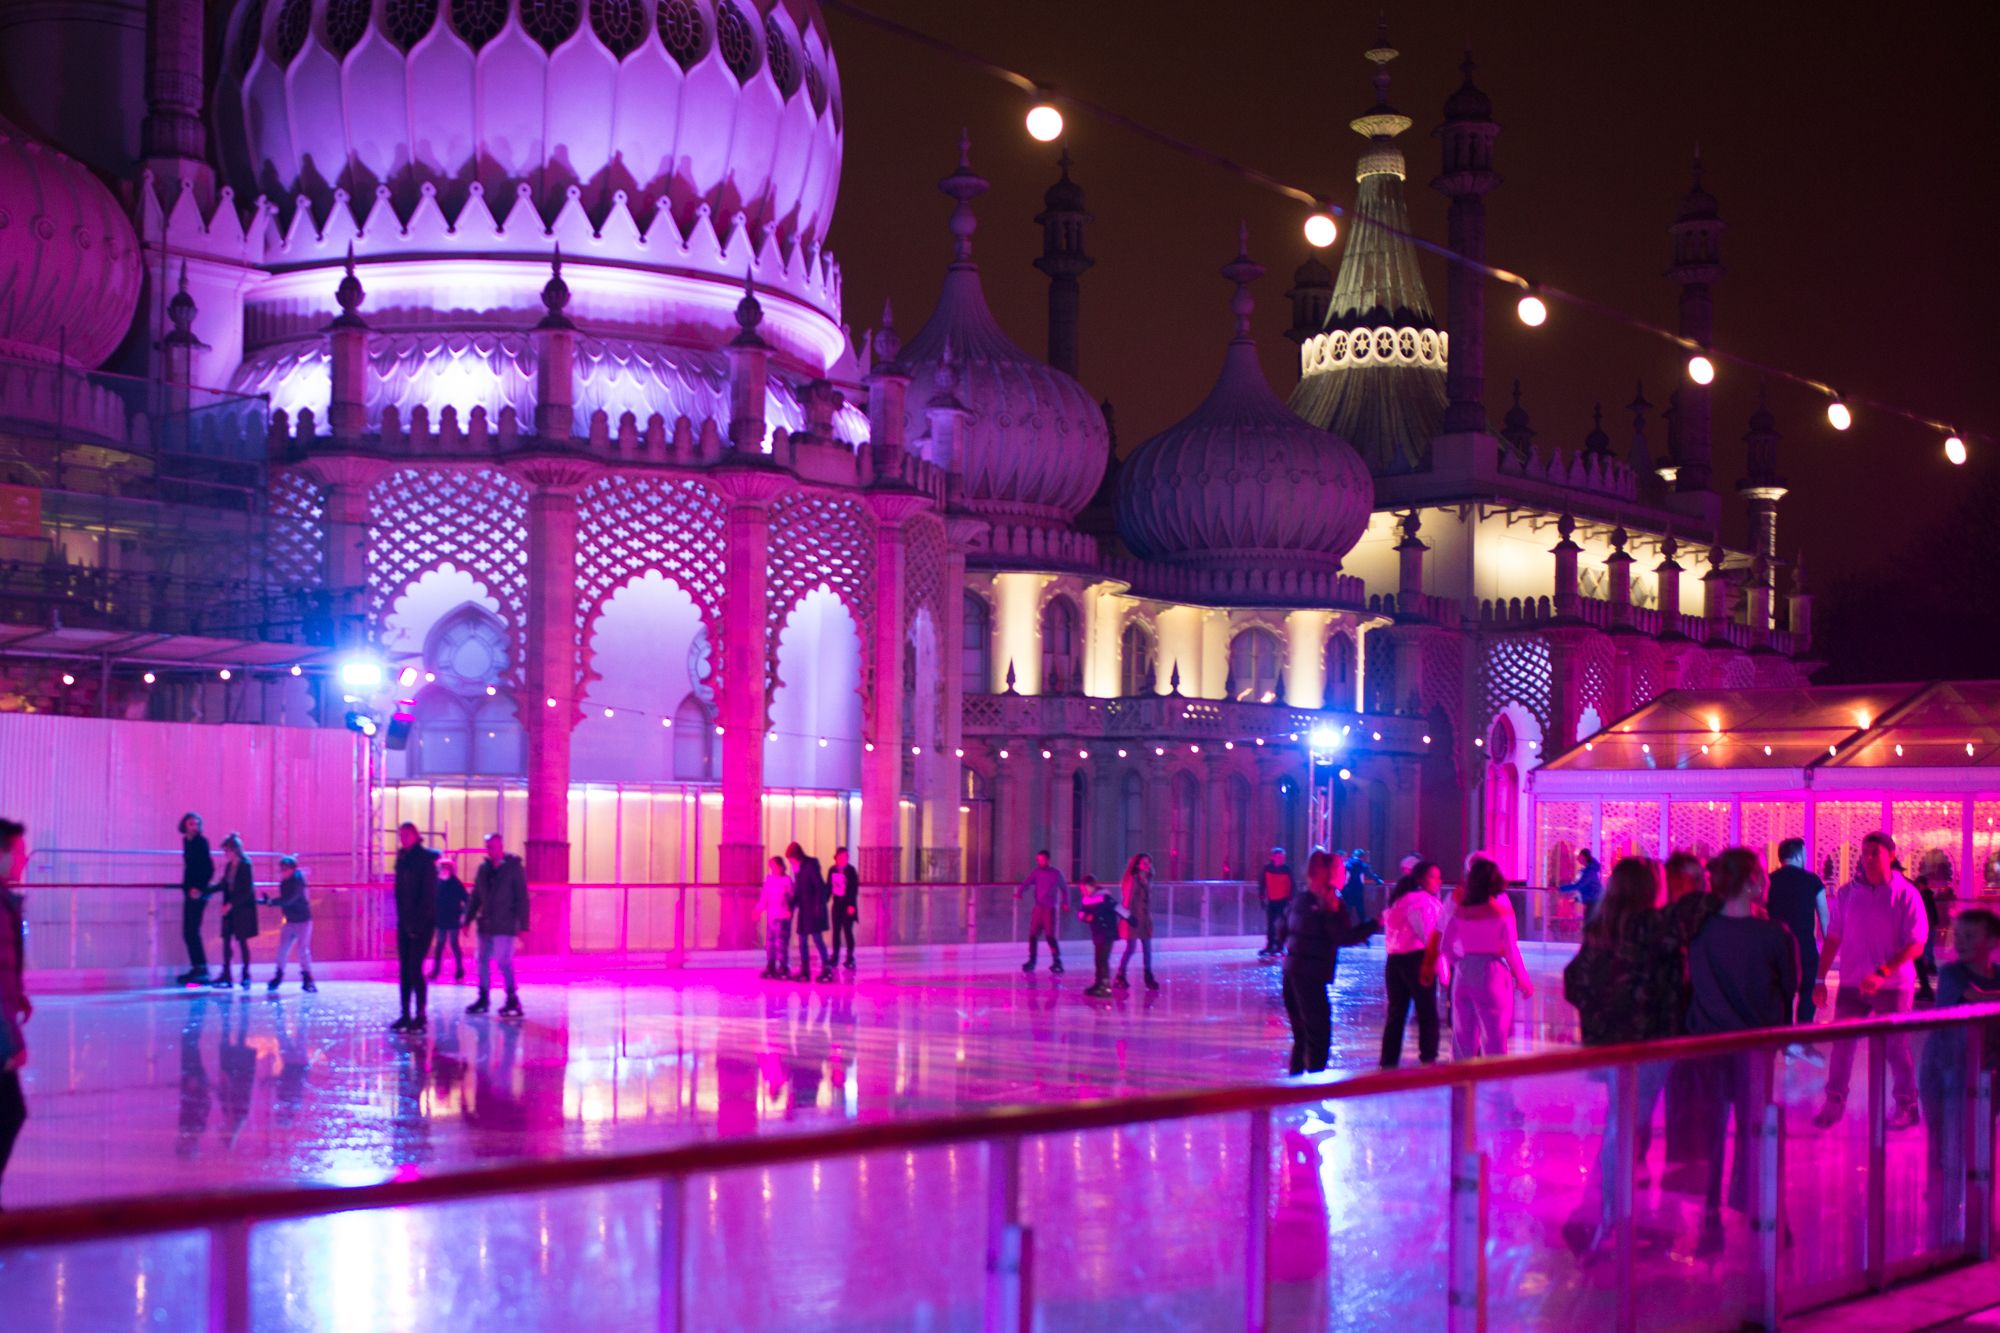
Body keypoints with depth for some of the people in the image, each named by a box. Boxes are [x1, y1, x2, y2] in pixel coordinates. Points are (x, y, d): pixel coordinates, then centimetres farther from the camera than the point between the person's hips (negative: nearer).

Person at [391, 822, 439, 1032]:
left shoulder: (425, 859, -8)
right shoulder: (402, 859, 12)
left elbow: (428, 894, -12)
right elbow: (400, 891, 15)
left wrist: (418, 923, -15)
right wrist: (402, 918, 6)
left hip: (422, 922, -7)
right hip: (405, 922, 7)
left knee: (414, 968, -10)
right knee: (404, 969, 5)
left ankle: (420, 1016, -5)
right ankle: (406, 1015, 9)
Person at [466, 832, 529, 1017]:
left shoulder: (514, 867, -5)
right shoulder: (483, 868, 9)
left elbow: (522, 898, -7)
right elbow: (476, 896, 14)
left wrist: (523, 924, -11)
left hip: (504, 926, -6)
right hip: (485, 924, 6)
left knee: (503, 962, -9)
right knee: (483, 961, 9)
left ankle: (513, 1000, -2)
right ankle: (483, 999, 18)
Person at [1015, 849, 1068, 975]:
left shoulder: (1056, 873, -1)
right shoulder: (1036, 872, 5)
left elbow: (1064, 888, 10)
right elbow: (1027, 883, -7)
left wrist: (1065, 902, 3)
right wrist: (1019, 893, -24)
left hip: (1050, 909, -3)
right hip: (1038, 908, 3)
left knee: (1050, 935, -10)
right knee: (1033, 935, 1)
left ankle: (1057, 961, -2)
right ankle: (1032, 961, 12)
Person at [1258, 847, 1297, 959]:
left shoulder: (1287, 869, -6)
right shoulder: (1267, 869, 0)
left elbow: (1293, 886, -3)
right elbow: (1263, 883, 6)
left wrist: (1291, 899, -8)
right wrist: (1263, 896, 2)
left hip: (1283, 901, -3)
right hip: (1271, 900, 3)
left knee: (1282, 925, -4)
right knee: (1270, 925, 7)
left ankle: (1280, 948, 0)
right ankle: (1270, 946, 16)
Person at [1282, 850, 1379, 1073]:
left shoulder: (1301, 900, 12)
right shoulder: (1330, 904, -12)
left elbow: (1284, 929, 18)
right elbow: (1345, 937, -17)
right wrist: (1376, 924, -12)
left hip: (1292, 971, 8)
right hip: (1311, 975, -8)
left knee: (1302, 1036, 18)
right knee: (1319, 1036, -5)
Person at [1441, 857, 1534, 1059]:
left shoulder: (1460, 912, 2)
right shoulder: (1502, 914, -9)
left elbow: (1445, 947, 6)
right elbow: (1512, 951, -7)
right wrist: (1524, 980, 4)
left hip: (1463, 975, 4)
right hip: (1491, 974, -4)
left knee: (1463, 1037, 13)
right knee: (1494, 1039, 3)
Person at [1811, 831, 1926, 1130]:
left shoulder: (1906, 895, -8)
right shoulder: (1847, 893, 2)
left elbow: (1916, 945, -13)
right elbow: (1832, 939, 7)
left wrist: (1882, 973, -23)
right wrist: (1820, 979, 3)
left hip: (1893, 985, -3)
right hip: (1852, 982, 3)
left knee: (1896, 1045, 5)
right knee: (1841, 1043, 4)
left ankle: (1907, 1105, 19)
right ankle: (1834, 1102, 14)